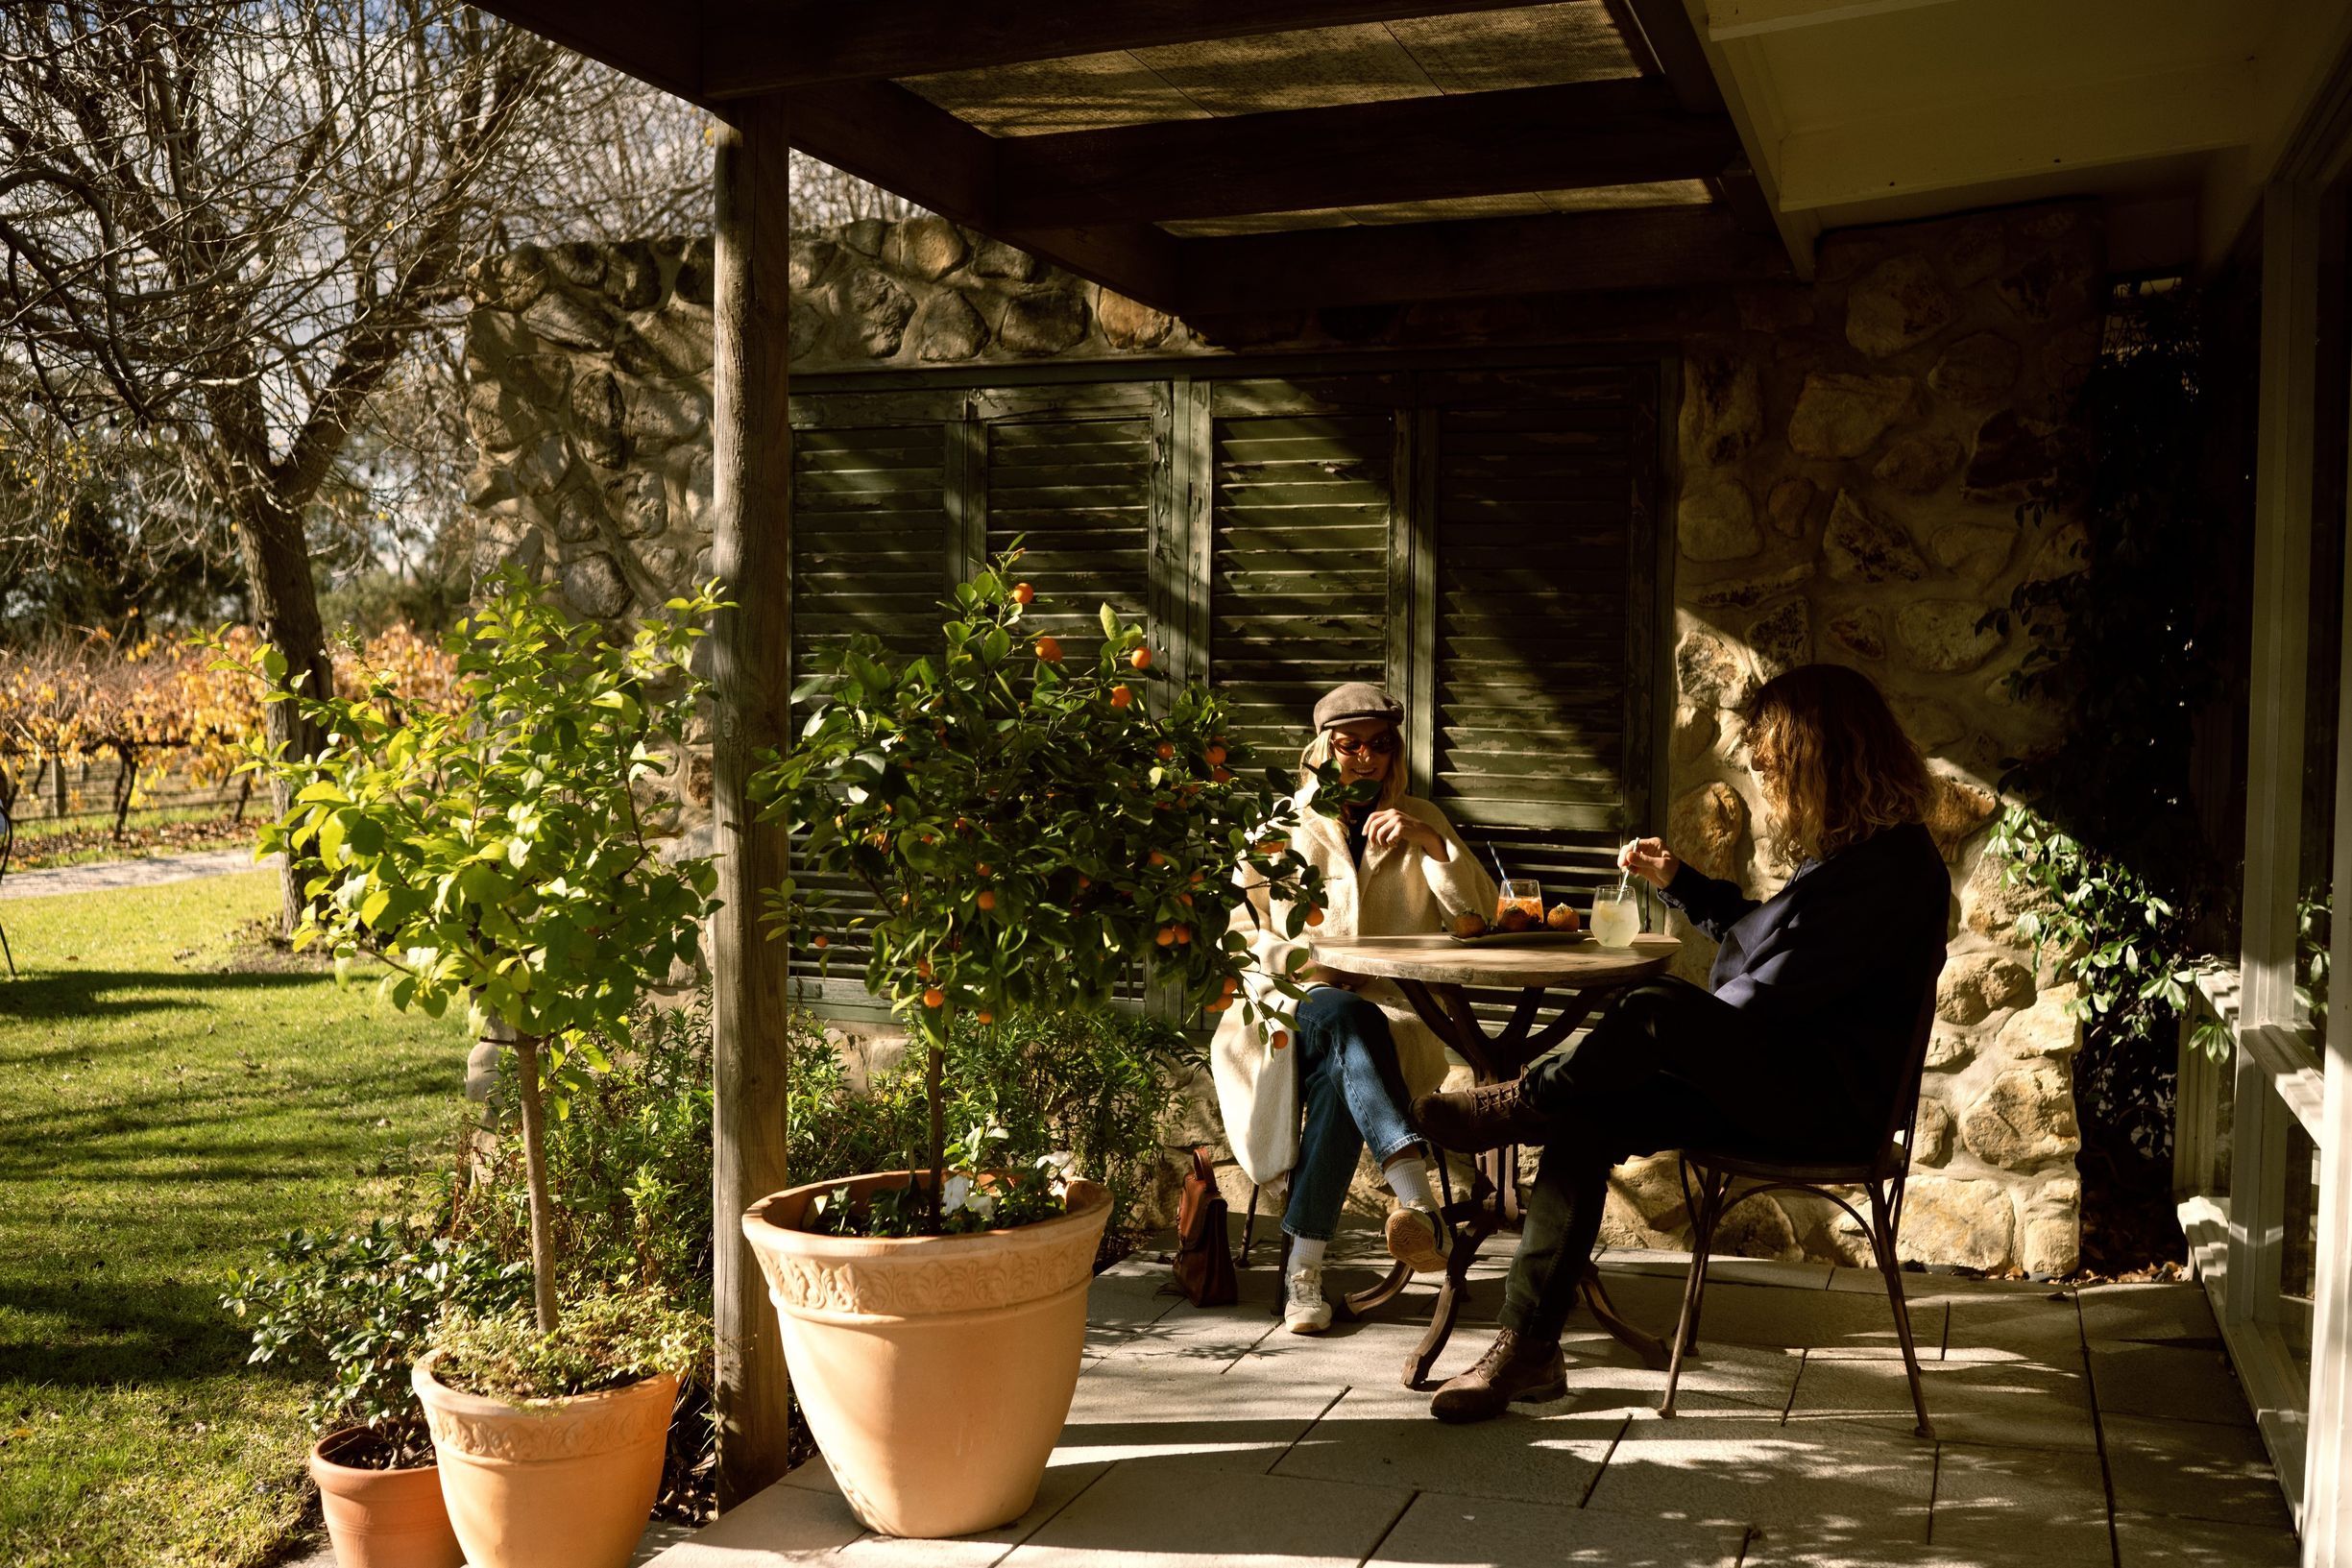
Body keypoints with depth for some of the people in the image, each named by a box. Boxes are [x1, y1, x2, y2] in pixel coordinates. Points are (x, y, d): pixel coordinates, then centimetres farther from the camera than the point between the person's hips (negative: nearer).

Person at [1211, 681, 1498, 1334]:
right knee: (1346, 1016, -38)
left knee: (1341, 1069, -37)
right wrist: (1299, 964, -5)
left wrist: (1429, 842, -9)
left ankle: (1304, 1267, -39)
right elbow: (1236, 927, 13)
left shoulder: (1420, 821, 18)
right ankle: (1419, 1198, -57)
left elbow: (1481, 914, 5)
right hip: (1291, 1009, 0)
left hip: (1389, 1013, 1)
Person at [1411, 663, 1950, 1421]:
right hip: (1772, 1082, 10)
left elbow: (1769, 1001, -21)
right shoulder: (1849, 847, 17)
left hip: (1828, 1099, -10)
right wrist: (1680, 883, 23)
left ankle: (1516, 1103, -4)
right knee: (1587, 1118, -8)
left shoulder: (1887, 867, -16)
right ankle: (1527, 1348, -8)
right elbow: (1760, 936, 34)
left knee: (1654, 1010, -31)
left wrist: (1665, 1031, -9)